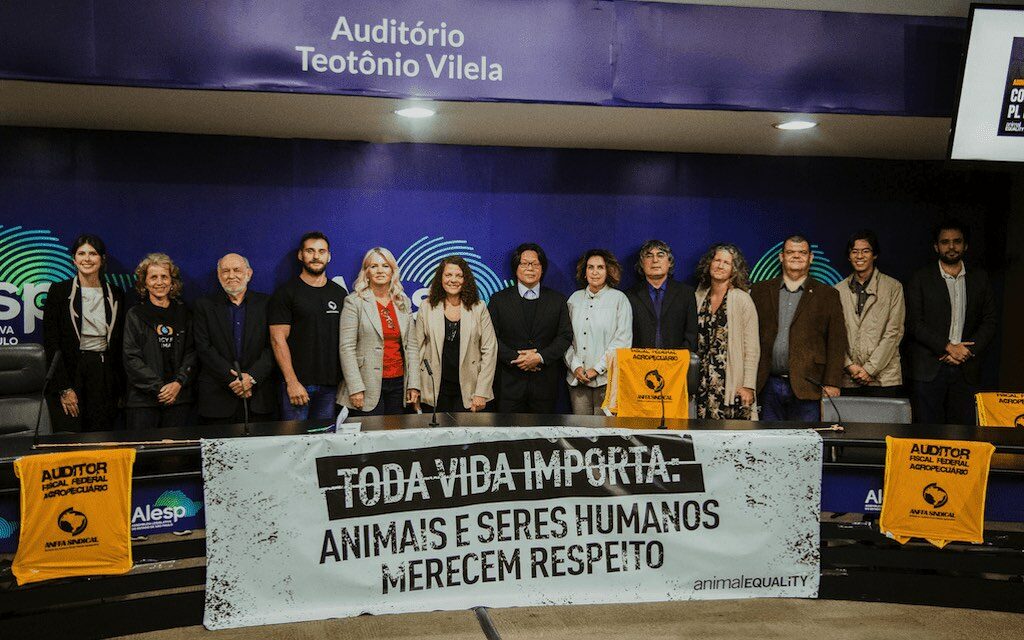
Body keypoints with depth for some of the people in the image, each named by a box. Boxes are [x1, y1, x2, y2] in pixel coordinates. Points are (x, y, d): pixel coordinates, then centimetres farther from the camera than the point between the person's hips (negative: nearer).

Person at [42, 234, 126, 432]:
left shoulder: (115, 295, 9)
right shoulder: (59, 291, 0)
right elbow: (51, 343, -4)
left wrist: (121, 389, 7)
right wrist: (64, 389, -11)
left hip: (105, 374, 3)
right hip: (72, 372, -2)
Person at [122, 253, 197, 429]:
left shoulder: (183, 314, 11)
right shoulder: (135, 315, 4)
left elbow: (192, 353, 6)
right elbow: (131, 358, -3)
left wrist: (179, 383, -10)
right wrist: (159, 388, -12)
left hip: (180, 398, 2)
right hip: (143, 399, -2)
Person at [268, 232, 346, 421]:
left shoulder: (340, 294, 12)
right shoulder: (285, 293, -1)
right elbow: (278, 340, -7)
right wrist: (292, 382, -14)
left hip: (331, 384, 4)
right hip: (297, 384, -4)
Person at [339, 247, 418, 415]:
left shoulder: (403, 302, 10)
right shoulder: (354, 302, -4)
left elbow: (410, 345, 10)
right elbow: (347, 348, -9)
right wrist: (355, 388, -15)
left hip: (398, 382, 4)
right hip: (369, 385, -4)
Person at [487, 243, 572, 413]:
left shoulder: (557, 300, 9)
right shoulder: (499, 299, 6)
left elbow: (565, 336, 3)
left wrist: (540, 357, -12)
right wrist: (515, 358, -14)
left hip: (545, 384, 1)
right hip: (510, 384, -1)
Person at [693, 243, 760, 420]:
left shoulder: (742, 299, -3)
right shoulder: (699, 297, 11)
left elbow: (752, 348, -5)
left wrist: (748, 386, -10)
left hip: (732, 386, -4)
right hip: (702, 384, 4)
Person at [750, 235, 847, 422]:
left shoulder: (828, 295, 7)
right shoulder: (761, 291, 11)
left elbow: (837, 342, 2)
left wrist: (831, 383, -6)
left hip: (806, 387, -1)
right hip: (768, 384, 2)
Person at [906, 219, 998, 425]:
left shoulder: (979, 279, 13)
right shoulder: (920, 279, 4)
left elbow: (989, 322, 9)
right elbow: (915, 324, -4)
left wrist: (967, 351, -5)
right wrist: (948, 347, -12)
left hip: (966, 369, 2)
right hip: (929, 368, -2)